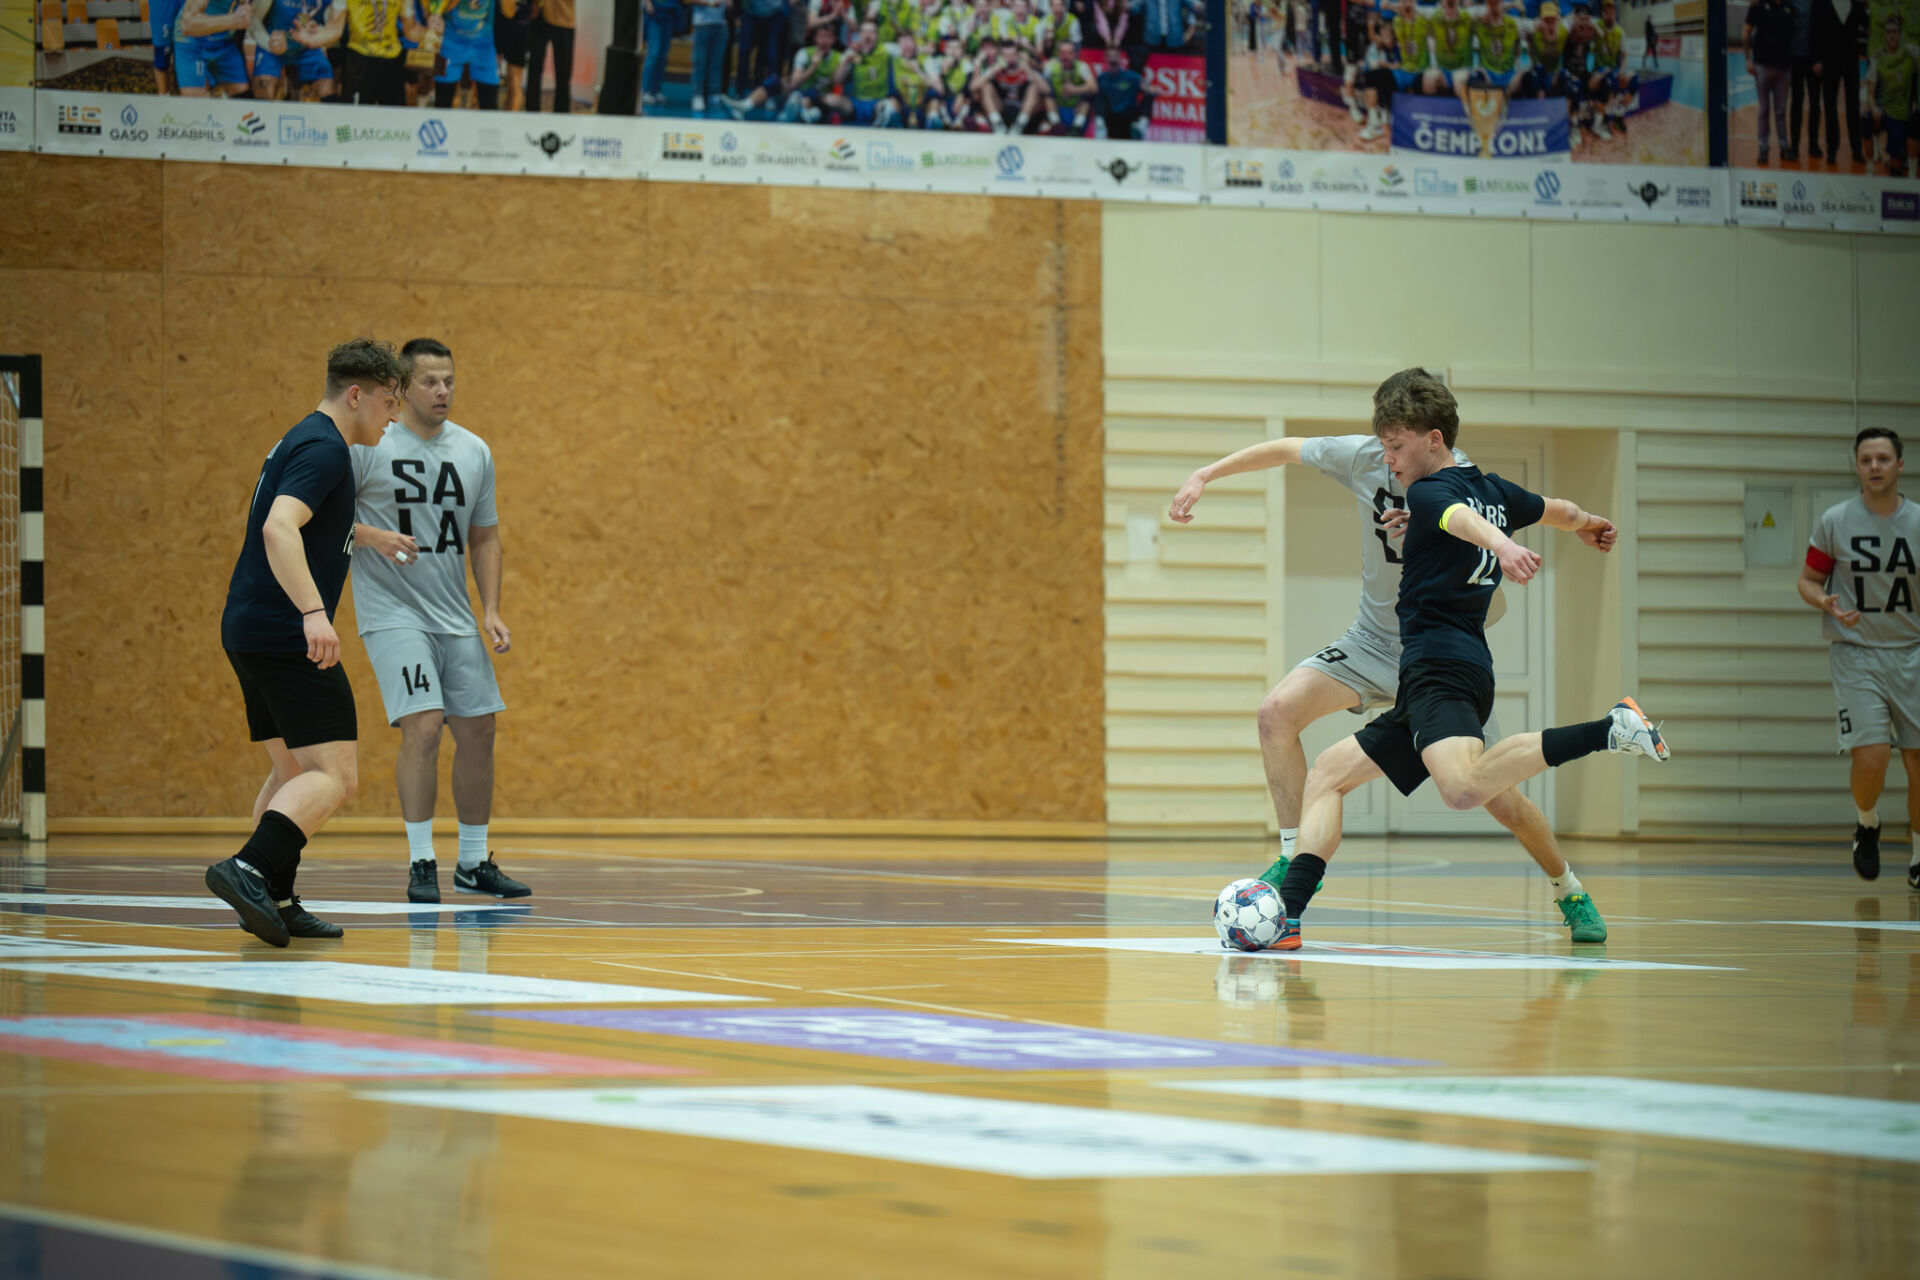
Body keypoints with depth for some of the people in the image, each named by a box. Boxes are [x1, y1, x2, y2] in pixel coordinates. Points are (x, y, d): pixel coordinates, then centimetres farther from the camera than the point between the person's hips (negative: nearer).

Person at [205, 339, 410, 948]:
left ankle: (275, 901, 17)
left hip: (249, 628, 11)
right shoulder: (323, 449, -12)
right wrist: (313, 612, -36)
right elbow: (279, 528, -27)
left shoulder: (300, 443, 21)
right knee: (334, 774, -16)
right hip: (285, 634, -11)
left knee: (292, 770, 18)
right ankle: (249, 868, -30)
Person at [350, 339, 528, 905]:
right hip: (392, 611, -6)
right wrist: (371, 536, -23)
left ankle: (474, 862, 20)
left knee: (477, 730, 5)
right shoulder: (368, 445, -8)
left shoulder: (474, 451, 7)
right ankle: (420, 864, -10)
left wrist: (491, 613, 4)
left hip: (455, 617, 6)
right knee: (423, 726, -18)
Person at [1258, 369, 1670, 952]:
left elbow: (1462, 517, -27)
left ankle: (1604, 731, -28)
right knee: (1329, 771, 14)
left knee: (1465, 788, -36)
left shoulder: (1429, 492, -4)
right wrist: (1589, 525, 62)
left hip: (1440, 667, -11)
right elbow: (1558, 510, 40)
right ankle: (1288, 913, -2)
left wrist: (1499, 542, -49)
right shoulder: (1493, 489, 21)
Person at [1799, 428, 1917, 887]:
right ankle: (1866, 824, 16)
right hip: (1855, 654, -2)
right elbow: (1809, 580, 5)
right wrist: (1826, 603, -16)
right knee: (1871, 755, -16)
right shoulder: (1835, 522, -2)